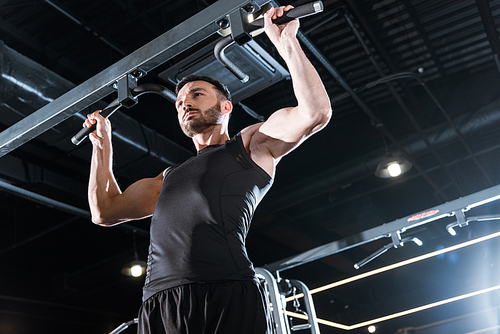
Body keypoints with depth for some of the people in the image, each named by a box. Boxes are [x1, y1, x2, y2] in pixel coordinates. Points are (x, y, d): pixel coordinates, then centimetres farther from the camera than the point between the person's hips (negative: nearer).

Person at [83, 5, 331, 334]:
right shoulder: (169, 177, 32)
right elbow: (104, 211, 32)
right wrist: (103, 143, 35)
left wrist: (286, 41, 6)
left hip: (225, 297, -5)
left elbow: (316, 111, 2)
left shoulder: (252, 144, 17)